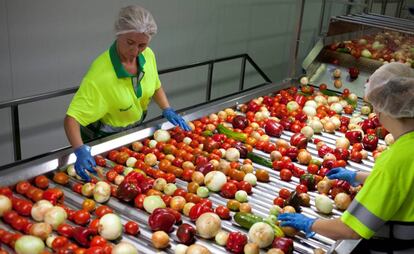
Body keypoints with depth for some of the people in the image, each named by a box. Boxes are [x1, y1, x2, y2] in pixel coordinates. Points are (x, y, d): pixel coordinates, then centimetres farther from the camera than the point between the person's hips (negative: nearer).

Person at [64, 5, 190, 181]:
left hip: (135, 130, 6)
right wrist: (81, 151, -52)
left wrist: (167, 110, -10)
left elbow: (155, 87, 5)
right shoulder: (100, 74, -35)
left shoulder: (148, 55, -16)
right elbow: (72, 119, -36)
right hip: (105, 138, -6)